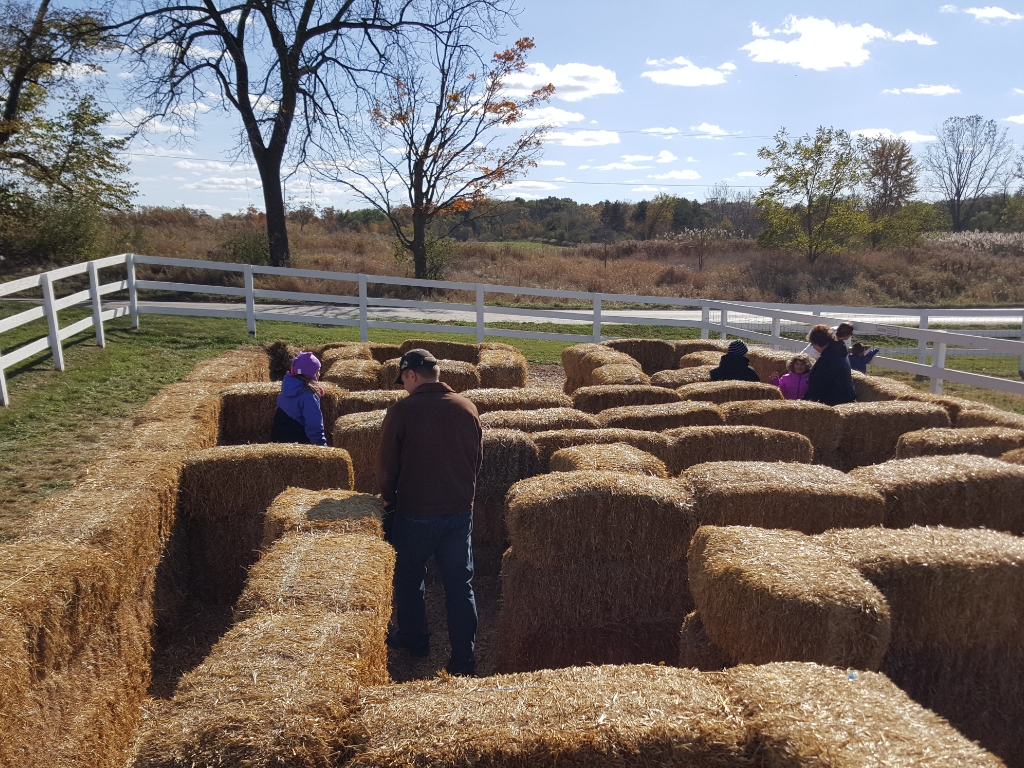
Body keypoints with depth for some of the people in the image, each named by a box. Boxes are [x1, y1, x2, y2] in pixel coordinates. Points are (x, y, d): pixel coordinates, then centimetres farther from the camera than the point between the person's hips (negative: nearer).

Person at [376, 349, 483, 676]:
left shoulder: (402, 410, -13)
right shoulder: (468, 408, -1)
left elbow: (387, 465, -7)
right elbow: (478, 459, 9)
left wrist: (390, 499, 11)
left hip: (414, 512, -3)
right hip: (460, 511, 3)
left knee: (409, 578, 19)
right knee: (460, 583, 10)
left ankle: (413, 638, 35)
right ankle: (464, 657, 13)